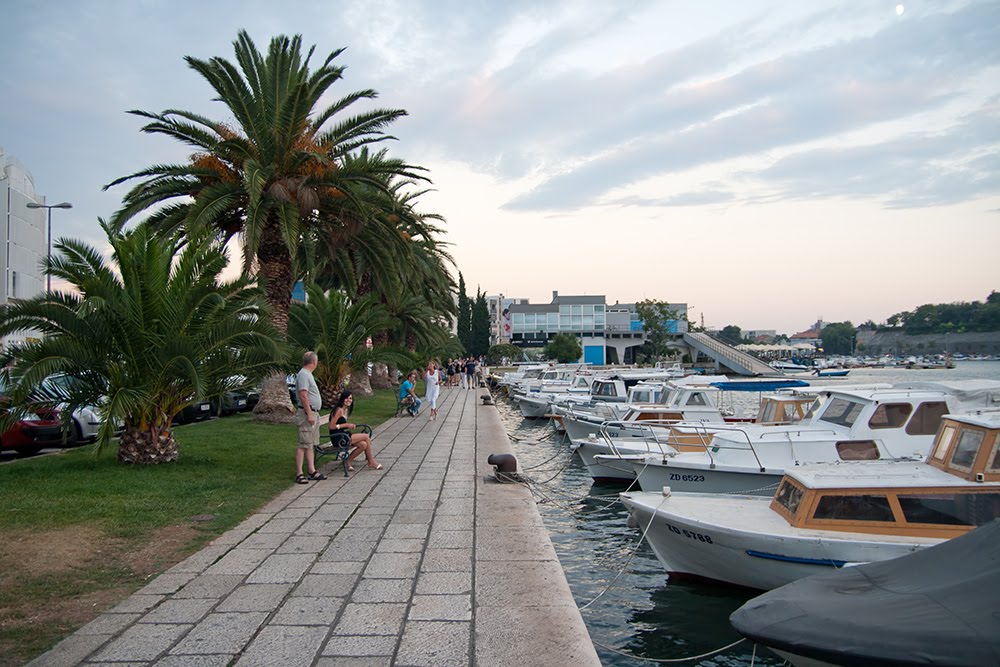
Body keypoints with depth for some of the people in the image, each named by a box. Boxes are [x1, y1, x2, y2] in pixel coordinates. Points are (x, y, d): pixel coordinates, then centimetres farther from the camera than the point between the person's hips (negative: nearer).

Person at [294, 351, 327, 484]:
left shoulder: (308, 374, 18)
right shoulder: (303, 375, -15)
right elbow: (303, 395, -22)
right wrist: (309, 414, -24)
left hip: (313, 413, 11)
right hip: (307, 413, -11)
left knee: (310, 444, 11)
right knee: (303, 445, -8)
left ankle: (312, 472, 15)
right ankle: (299, 474, -7)